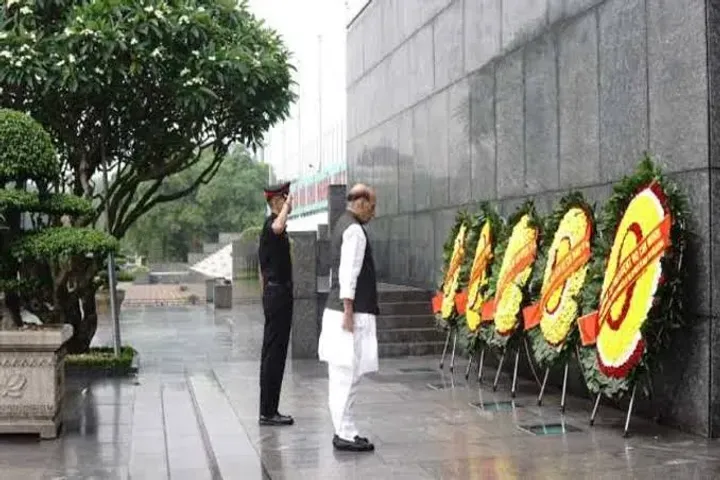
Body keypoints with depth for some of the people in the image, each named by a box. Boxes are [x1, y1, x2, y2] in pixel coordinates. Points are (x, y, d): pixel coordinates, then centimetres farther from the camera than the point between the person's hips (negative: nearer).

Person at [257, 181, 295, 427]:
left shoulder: (269, 227, 19)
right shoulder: (271, 223, -12)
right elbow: (278, 228, -40)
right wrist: (287, 205, -24)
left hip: (274, 293, 10)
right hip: (278, 293, -10)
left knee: (273, 354, 12)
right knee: (274, 353, -7)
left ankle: (269, 410, 17)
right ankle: (268, 412, -2)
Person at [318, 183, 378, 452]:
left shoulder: (342, 225, 18)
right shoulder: (354, 230, -13)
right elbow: (349, 274, -20)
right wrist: (348, 312, -21)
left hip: (337, 309, 10)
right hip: (352, 313, -10)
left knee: (341, 376, 12)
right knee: (347, 376, -6)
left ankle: (344, 430, 19)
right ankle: (345, 435, -1)